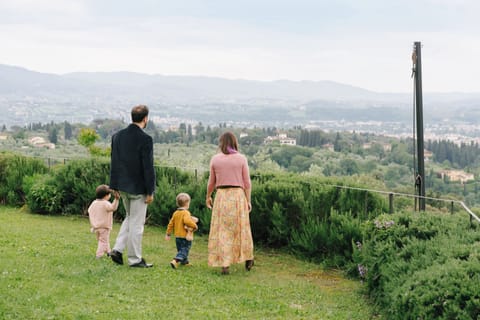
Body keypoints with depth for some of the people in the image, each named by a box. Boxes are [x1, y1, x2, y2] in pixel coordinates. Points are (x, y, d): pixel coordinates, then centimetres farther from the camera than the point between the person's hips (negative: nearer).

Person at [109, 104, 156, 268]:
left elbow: (114, 162, 8)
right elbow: (148, 167, -17)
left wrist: (114, 186, 14)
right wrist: (150, 192, -11)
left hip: (123, 186, 7)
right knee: (136, 223, 3)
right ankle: (134, 259, 11)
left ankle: (118, 249, 14)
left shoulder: (117, 136, 3)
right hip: (138, 187, -7)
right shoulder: (145, 139, -17)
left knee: (130, 217, 23)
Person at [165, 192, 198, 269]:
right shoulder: (186, 213, -14)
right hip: (185, 236, -8)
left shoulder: (175, 213, 8)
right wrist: (194, 225, -19)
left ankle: (185, 261, 34)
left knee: (180, 250, 21)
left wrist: (168, 234, 19)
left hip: (177, 236, 8)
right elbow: (187, 221, -33)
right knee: (184, 250, -7)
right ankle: (176, 261, -24)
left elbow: (171, 224, 12)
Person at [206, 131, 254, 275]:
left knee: (222, 231, 4)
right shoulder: (241, 158, -2)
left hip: (221, 196, 0)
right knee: (241, 228, 15)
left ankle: (224, 264, 1)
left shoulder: (215, 159, 0)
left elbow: (211, 182, 6)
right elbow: (247, 182, -2)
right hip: (238, 194, 0)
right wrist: (248, 200, 5)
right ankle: (247, 259, 27)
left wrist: (208, 197, 20)